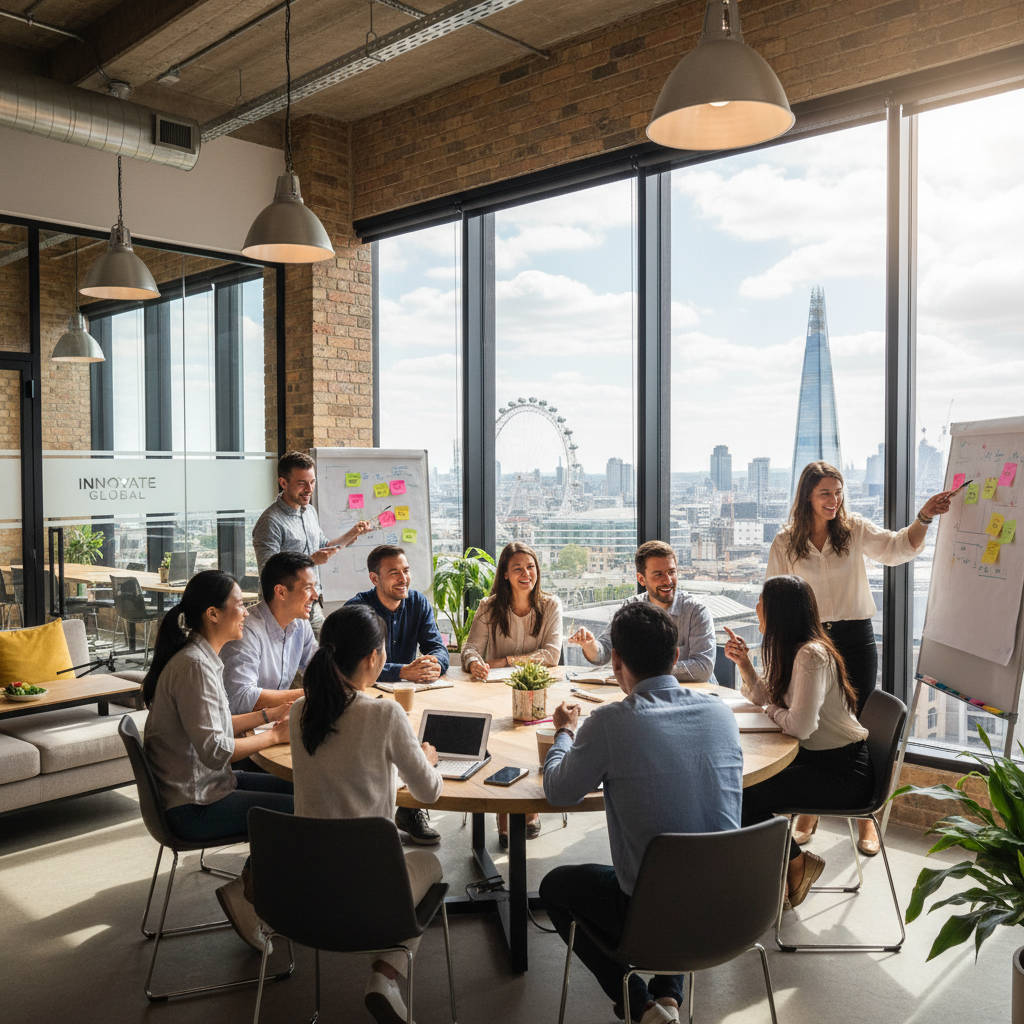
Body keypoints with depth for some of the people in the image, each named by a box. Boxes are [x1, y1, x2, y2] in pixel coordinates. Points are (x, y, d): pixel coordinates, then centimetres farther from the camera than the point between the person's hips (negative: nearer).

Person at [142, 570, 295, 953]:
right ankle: (246, 892, 4)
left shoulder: (202, 658, 8)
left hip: (204, 783, 10)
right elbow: (214, 748, -27)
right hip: (193, 804, -10)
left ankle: (255, 881, 17)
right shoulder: (194, 665, -23)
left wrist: (269, 714, 7)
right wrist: (275, 735, -15)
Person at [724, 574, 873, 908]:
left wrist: (773, 711, -9)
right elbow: (765, 698, 16)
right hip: (816, 757, 10)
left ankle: (796, 863, 7)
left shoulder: (812, 655, -24)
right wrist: (744, 664, 1)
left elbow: (800, 726, -30)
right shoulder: (790, 650, 8)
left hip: (844, 773, -10)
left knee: (746, 797, -18)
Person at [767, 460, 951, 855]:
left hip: (856, 638, 0)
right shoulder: (786, 542, -1)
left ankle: (866, 817, 19)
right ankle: (809, 812, 25)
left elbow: (898, 547, -14)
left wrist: (924, 517, -30)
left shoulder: (855, 529, -1)